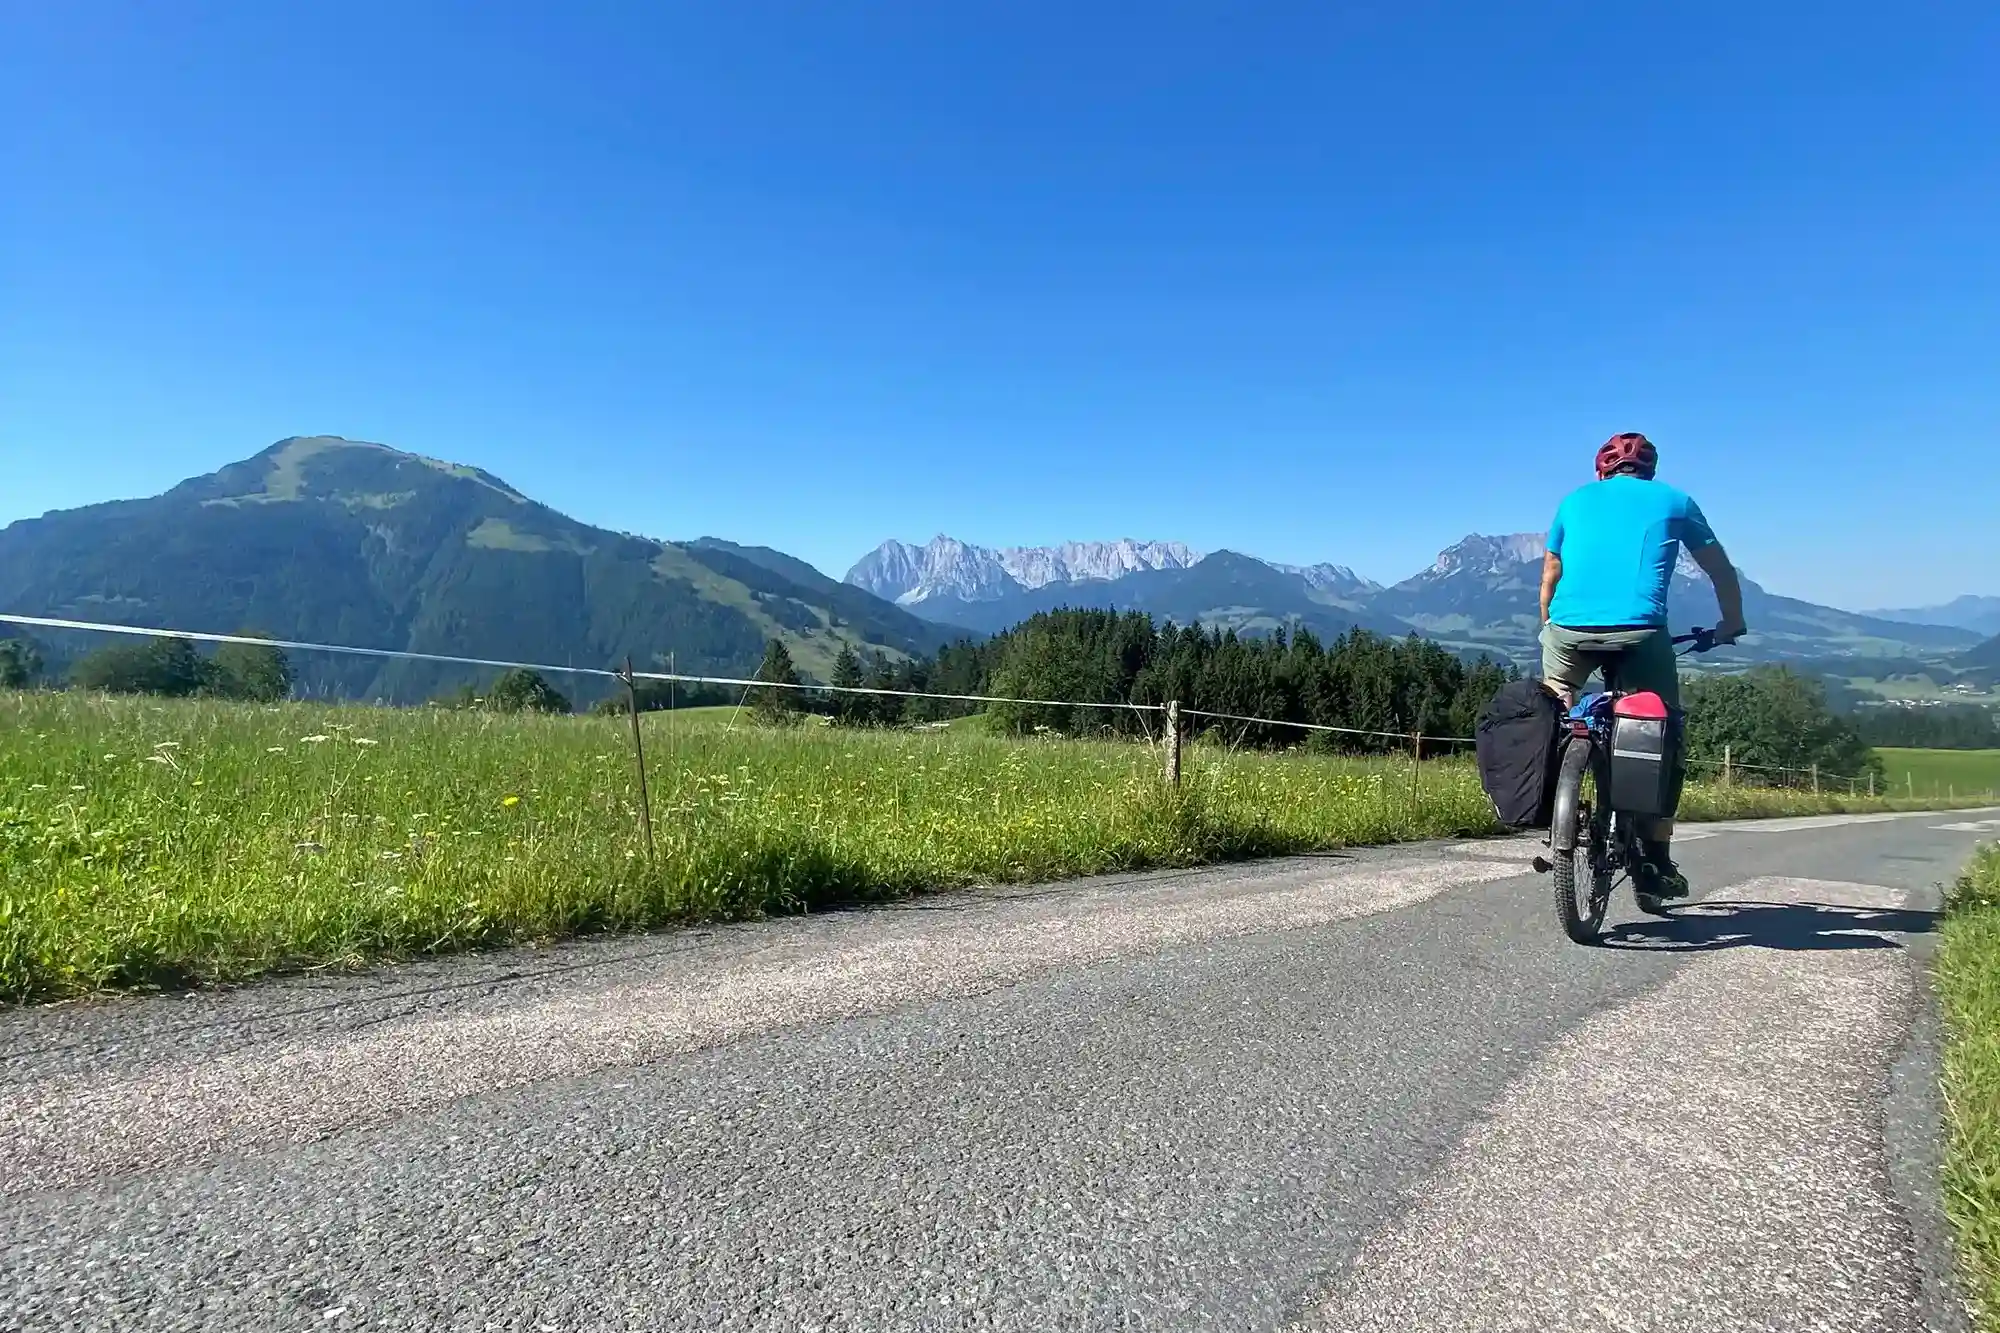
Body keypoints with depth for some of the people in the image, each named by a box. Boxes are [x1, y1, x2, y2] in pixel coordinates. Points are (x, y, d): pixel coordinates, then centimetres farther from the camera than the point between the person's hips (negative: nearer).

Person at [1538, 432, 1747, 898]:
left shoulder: (1575, 500, 23)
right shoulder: (1673, 501, 20)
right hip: (1641, 631, -1)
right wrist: (1731, 624, 43)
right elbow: (1721, 571, 29)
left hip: (1570, 628, 1)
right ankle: (1658, 859, 14)